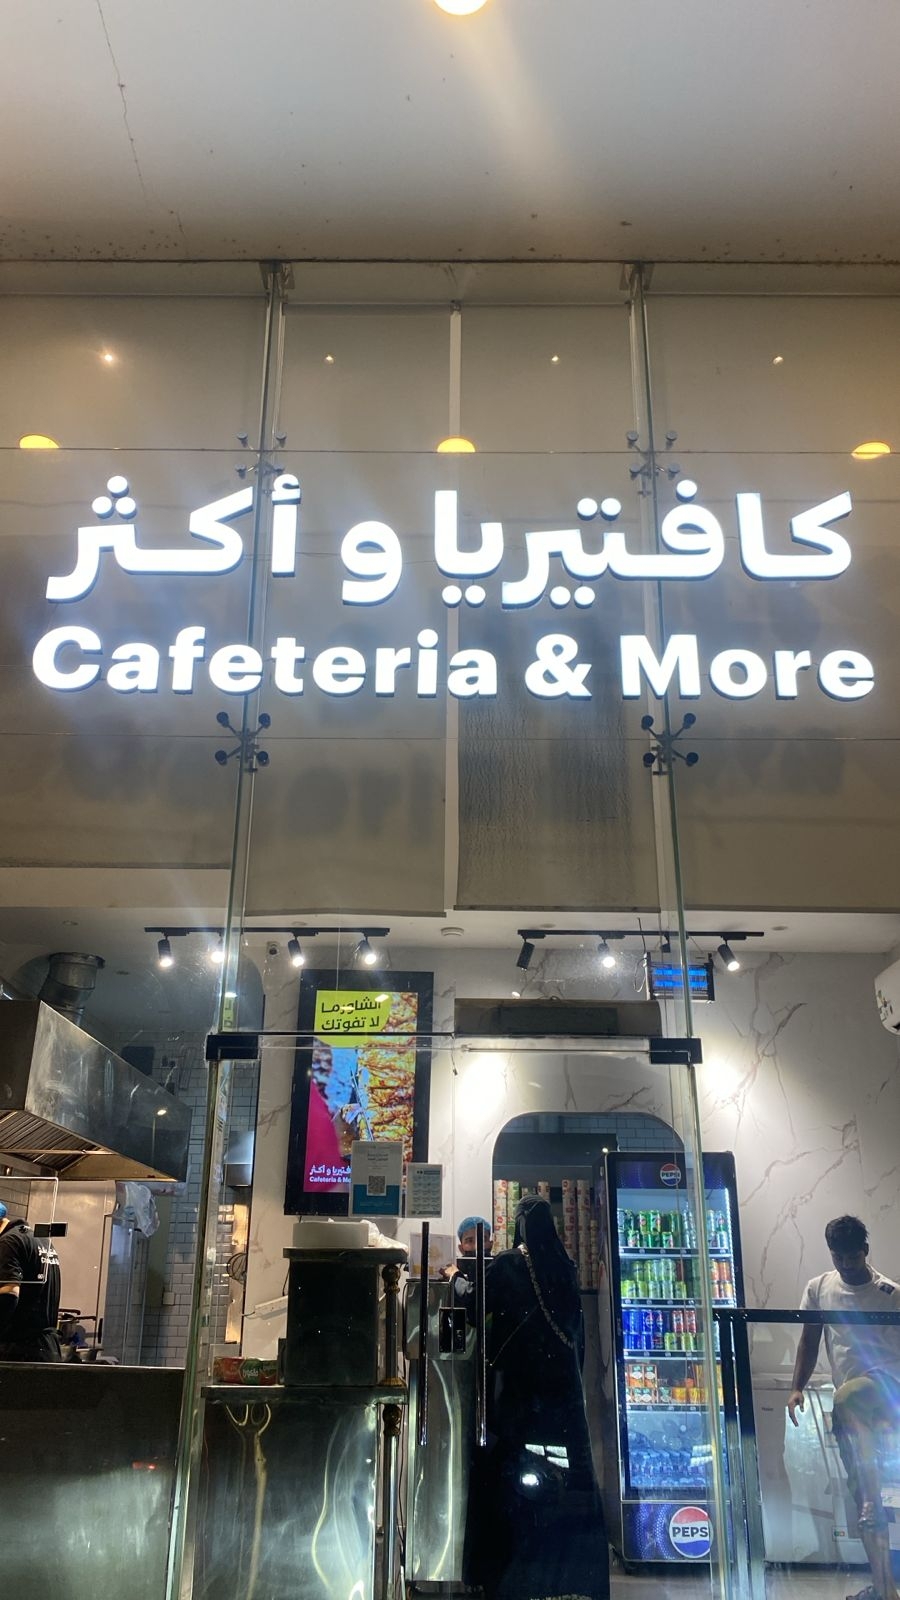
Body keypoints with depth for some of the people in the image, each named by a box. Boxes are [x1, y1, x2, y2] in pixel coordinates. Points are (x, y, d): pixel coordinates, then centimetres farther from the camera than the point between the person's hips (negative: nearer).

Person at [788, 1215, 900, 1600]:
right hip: (850, 1406, 5)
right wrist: (797, 1388, 2)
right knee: (861, 1495, 6)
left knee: (845, 1398, -38)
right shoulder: (819, 1288, 7)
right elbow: (810, 1341, 11)